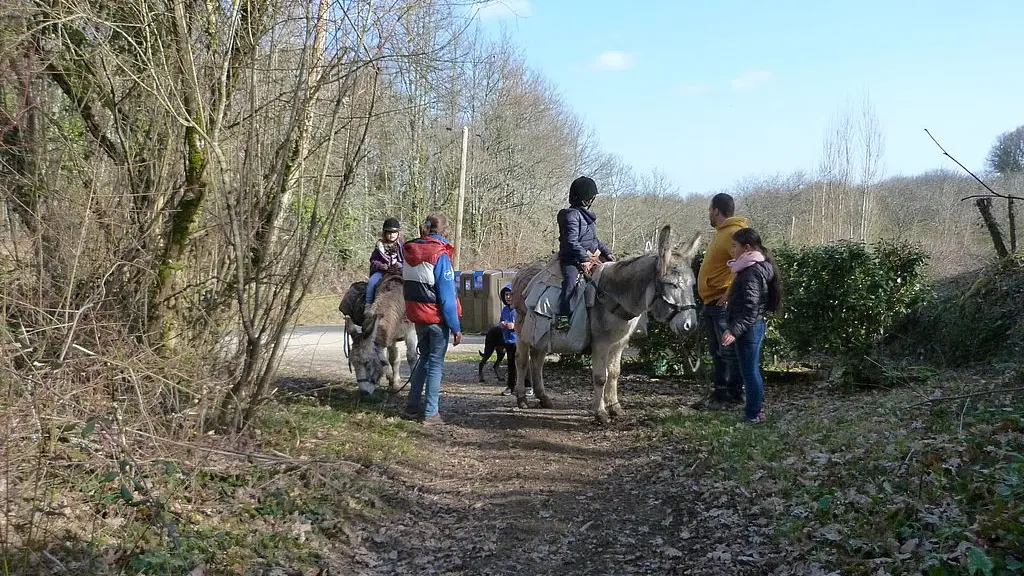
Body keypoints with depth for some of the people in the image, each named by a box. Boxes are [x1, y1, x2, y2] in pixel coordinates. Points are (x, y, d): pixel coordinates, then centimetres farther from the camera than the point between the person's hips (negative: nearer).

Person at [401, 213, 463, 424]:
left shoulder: (409, 252, 4)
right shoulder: (440, 255, -17)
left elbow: (406, 286, 12)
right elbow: (446, 296, -17)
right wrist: (455, 327, -13)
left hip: (417, 316, 6)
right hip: (437, 318, -6)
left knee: (424, 359, 19)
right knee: (436, 363, 3)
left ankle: (412, 407, 23)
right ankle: (430, 413, 6)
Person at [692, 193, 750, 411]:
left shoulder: (734, 233, -14)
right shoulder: (722, 233, 19)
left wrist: (730, 294, -23)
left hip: (724, 304, -11)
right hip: (713, 303, 11)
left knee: (728, 351, -4)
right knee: (717, 352, 15)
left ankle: (734, 395, 2)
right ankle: (720, 393, 23)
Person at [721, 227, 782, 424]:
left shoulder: (752, 272, -20)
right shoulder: (756, 267, 12)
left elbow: (750, 308, -26)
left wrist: (734, 330, -30)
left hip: (749, 328, -11)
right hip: (753, 327, 11)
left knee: (749, 370, -3)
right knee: (752, 369, 18)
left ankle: (753, 415, 4)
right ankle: (758, 409, 28)